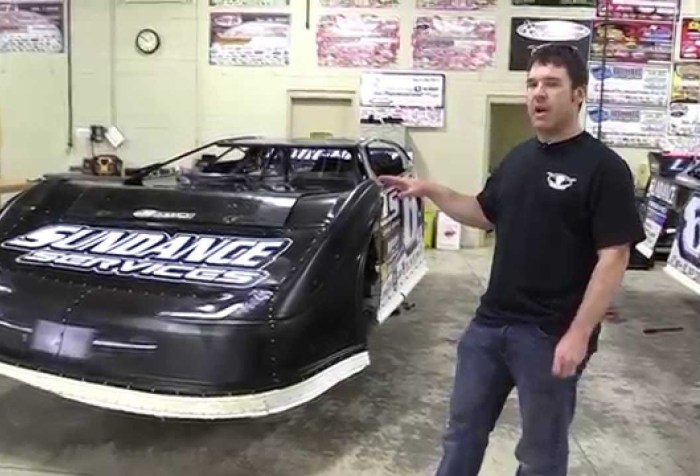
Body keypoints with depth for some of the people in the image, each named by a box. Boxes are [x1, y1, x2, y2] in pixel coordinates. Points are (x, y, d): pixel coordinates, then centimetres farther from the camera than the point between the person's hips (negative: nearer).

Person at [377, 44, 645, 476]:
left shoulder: (603, 168, -12)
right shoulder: (519, 157, 10)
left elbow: (613, 258, -15)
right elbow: (485, 215, 20)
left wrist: (579, 334, -21)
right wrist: (431, 191, 7)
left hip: (551, 335, -6)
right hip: (490, 322, 7)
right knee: (463, 429, 19)